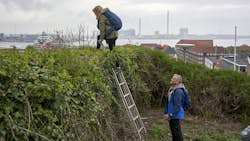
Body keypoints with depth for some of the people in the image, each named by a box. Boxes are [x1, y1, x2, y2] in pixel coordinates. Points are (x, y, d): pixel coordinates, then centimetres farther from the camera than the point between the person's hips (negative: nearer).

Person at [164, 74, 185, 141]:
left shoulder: (178, 91, -20)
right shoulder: (171, 89, 11)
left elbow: (177, 105, -24)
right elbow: (167, 102, 16)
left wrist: (170, 115, -21)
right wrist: (166, 113, 11)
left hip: (176, 116, -9)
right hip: (171, 116, 10)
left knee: (177, 133, -3)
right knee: (173, 132, 19)